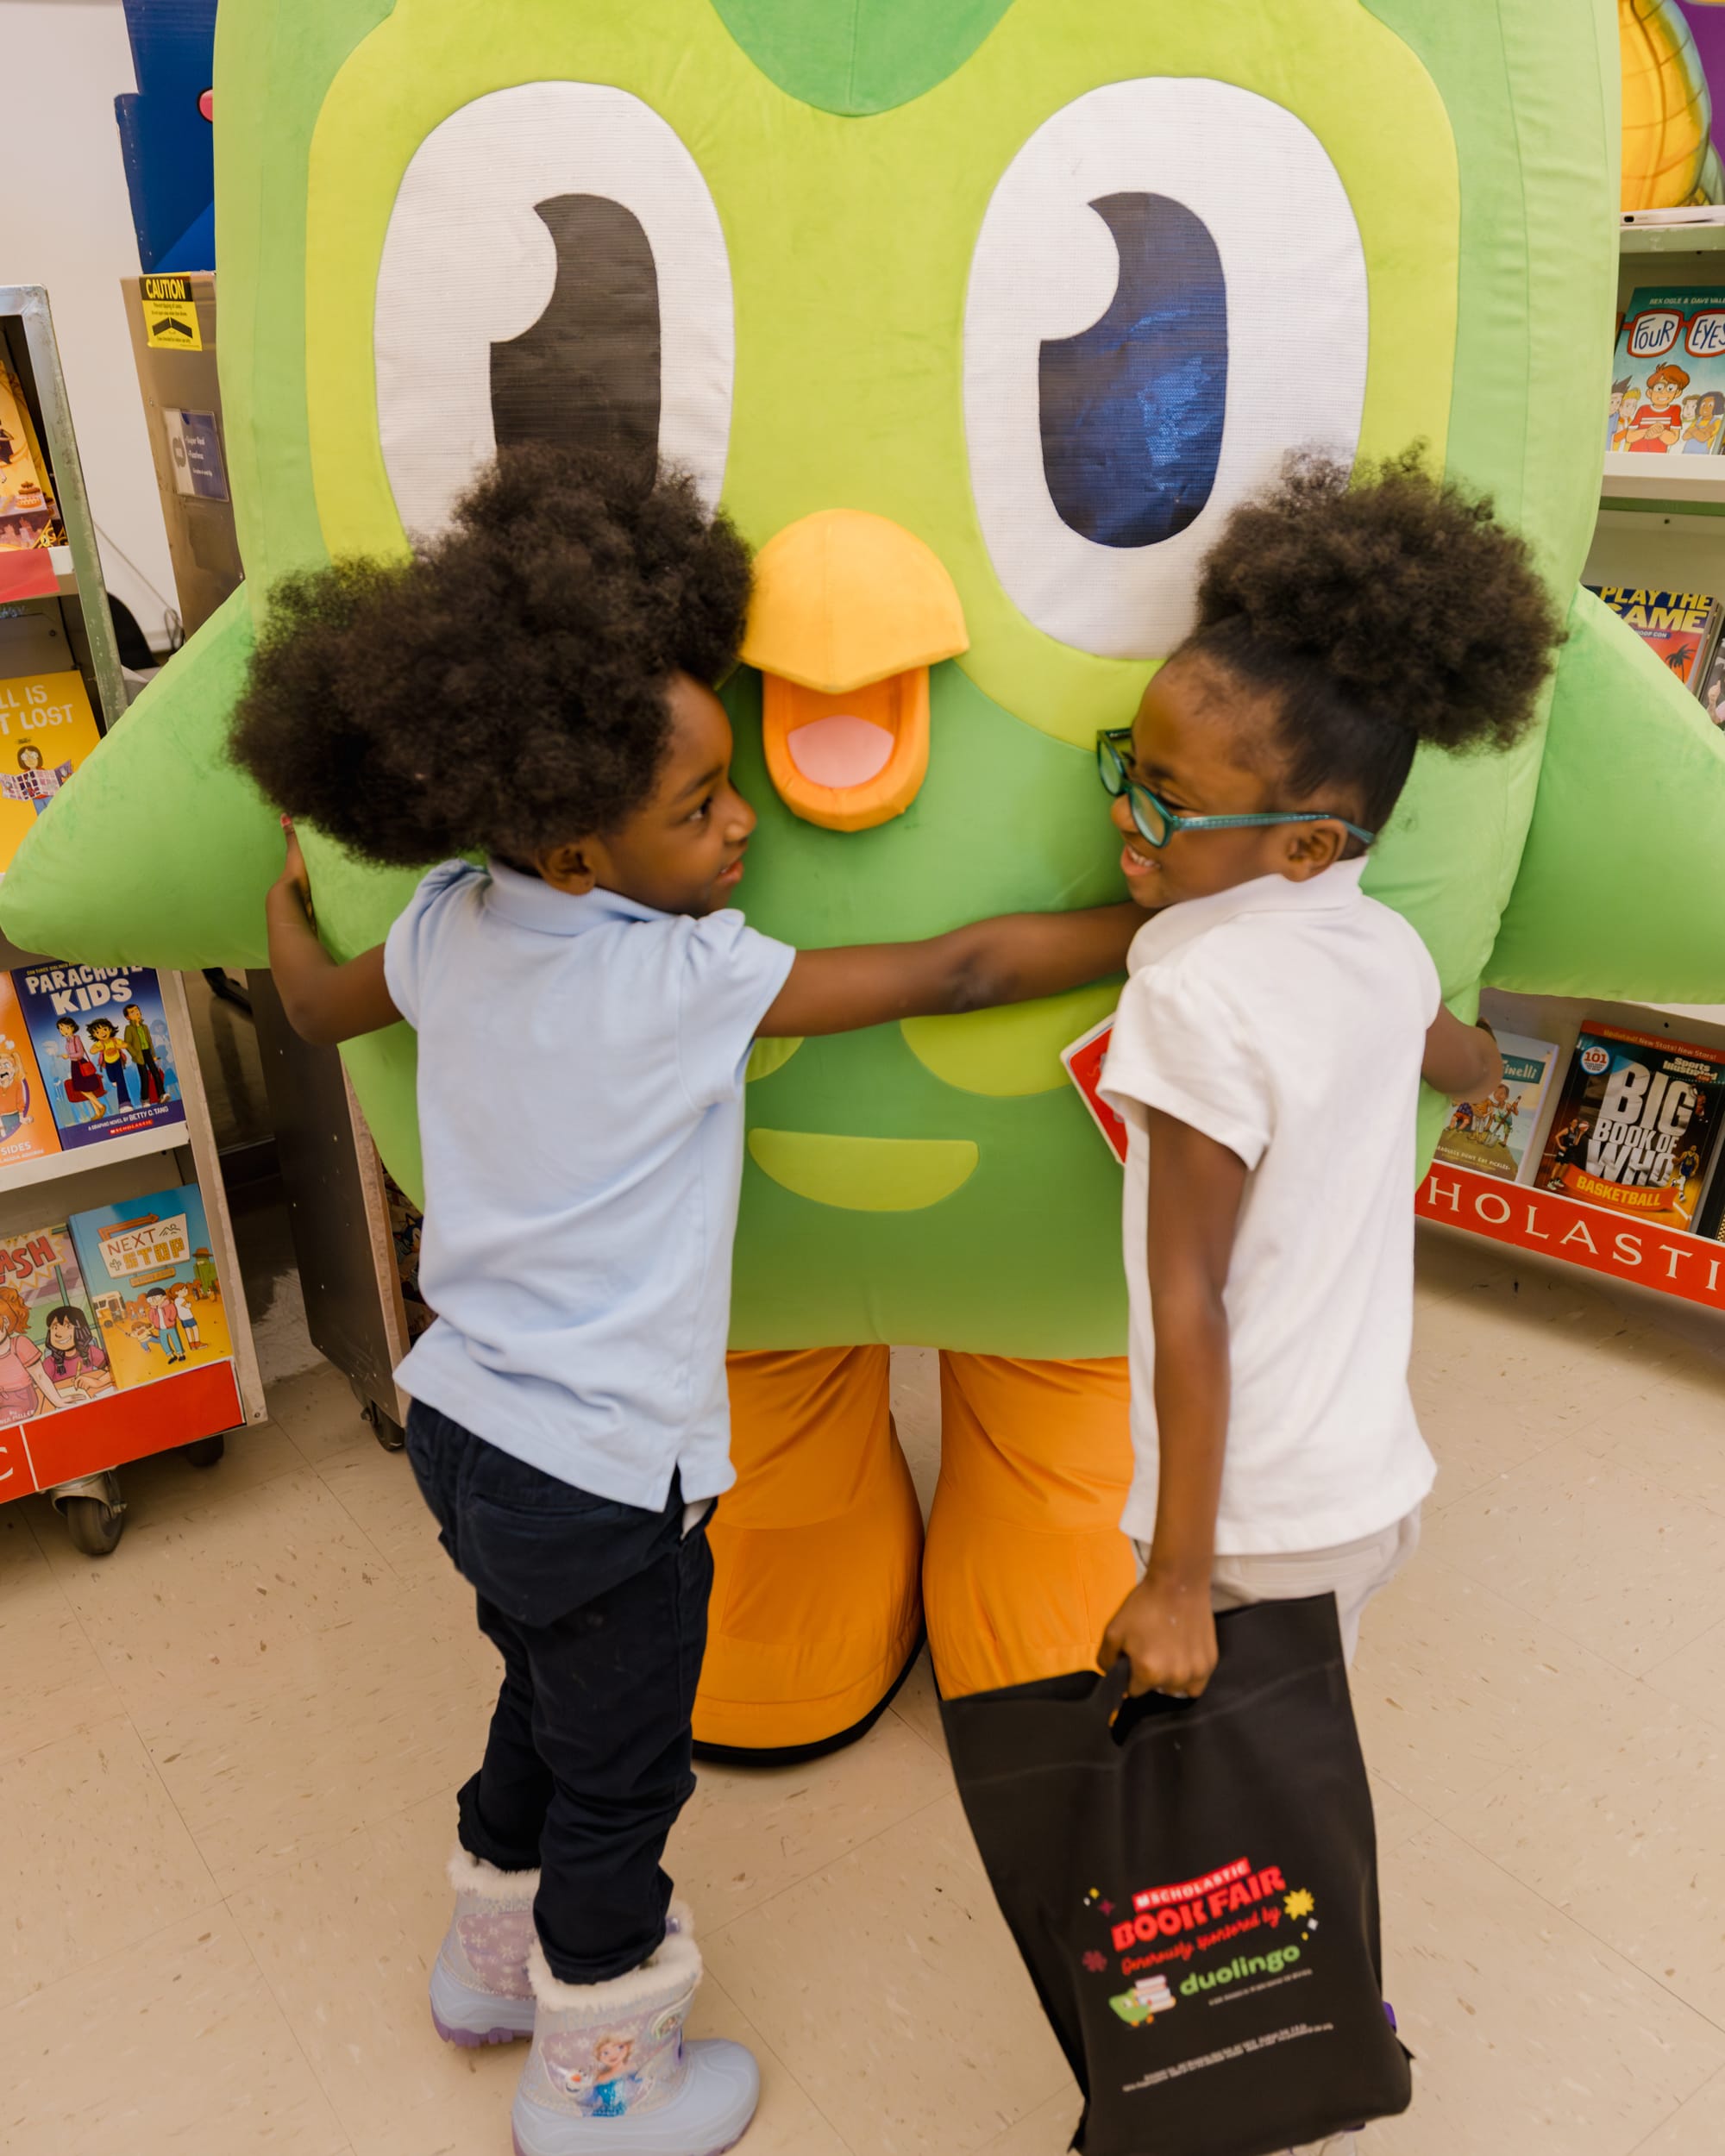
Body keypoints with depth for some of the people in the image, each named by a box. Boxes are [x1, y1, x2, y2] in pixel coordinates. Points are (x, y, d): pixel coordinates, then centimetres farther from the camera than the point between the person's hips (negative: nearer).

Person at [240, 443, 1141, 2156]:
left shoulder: (446, 922, -4)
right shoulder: (689, 980, -25)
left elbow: (316, 1001, 16)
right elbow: (954, 974, -22)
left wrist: (289, 876, 36)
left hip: (461, 1422, 8)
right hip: (600, 1473, -7)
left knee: (547, 1706, 31)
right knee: (620, 1783, 17)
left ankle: (496, 1954, 55)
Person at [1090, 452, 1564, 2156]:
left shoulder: (1198, 992, -23)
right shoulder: (1382, 948, 0)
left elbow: (1191, 1307, -22)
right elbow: (1462, 1063, 23)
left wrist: (1176, 1580, -17)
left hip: (1264, 1519, -8)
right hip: (1379, 1479, 8)